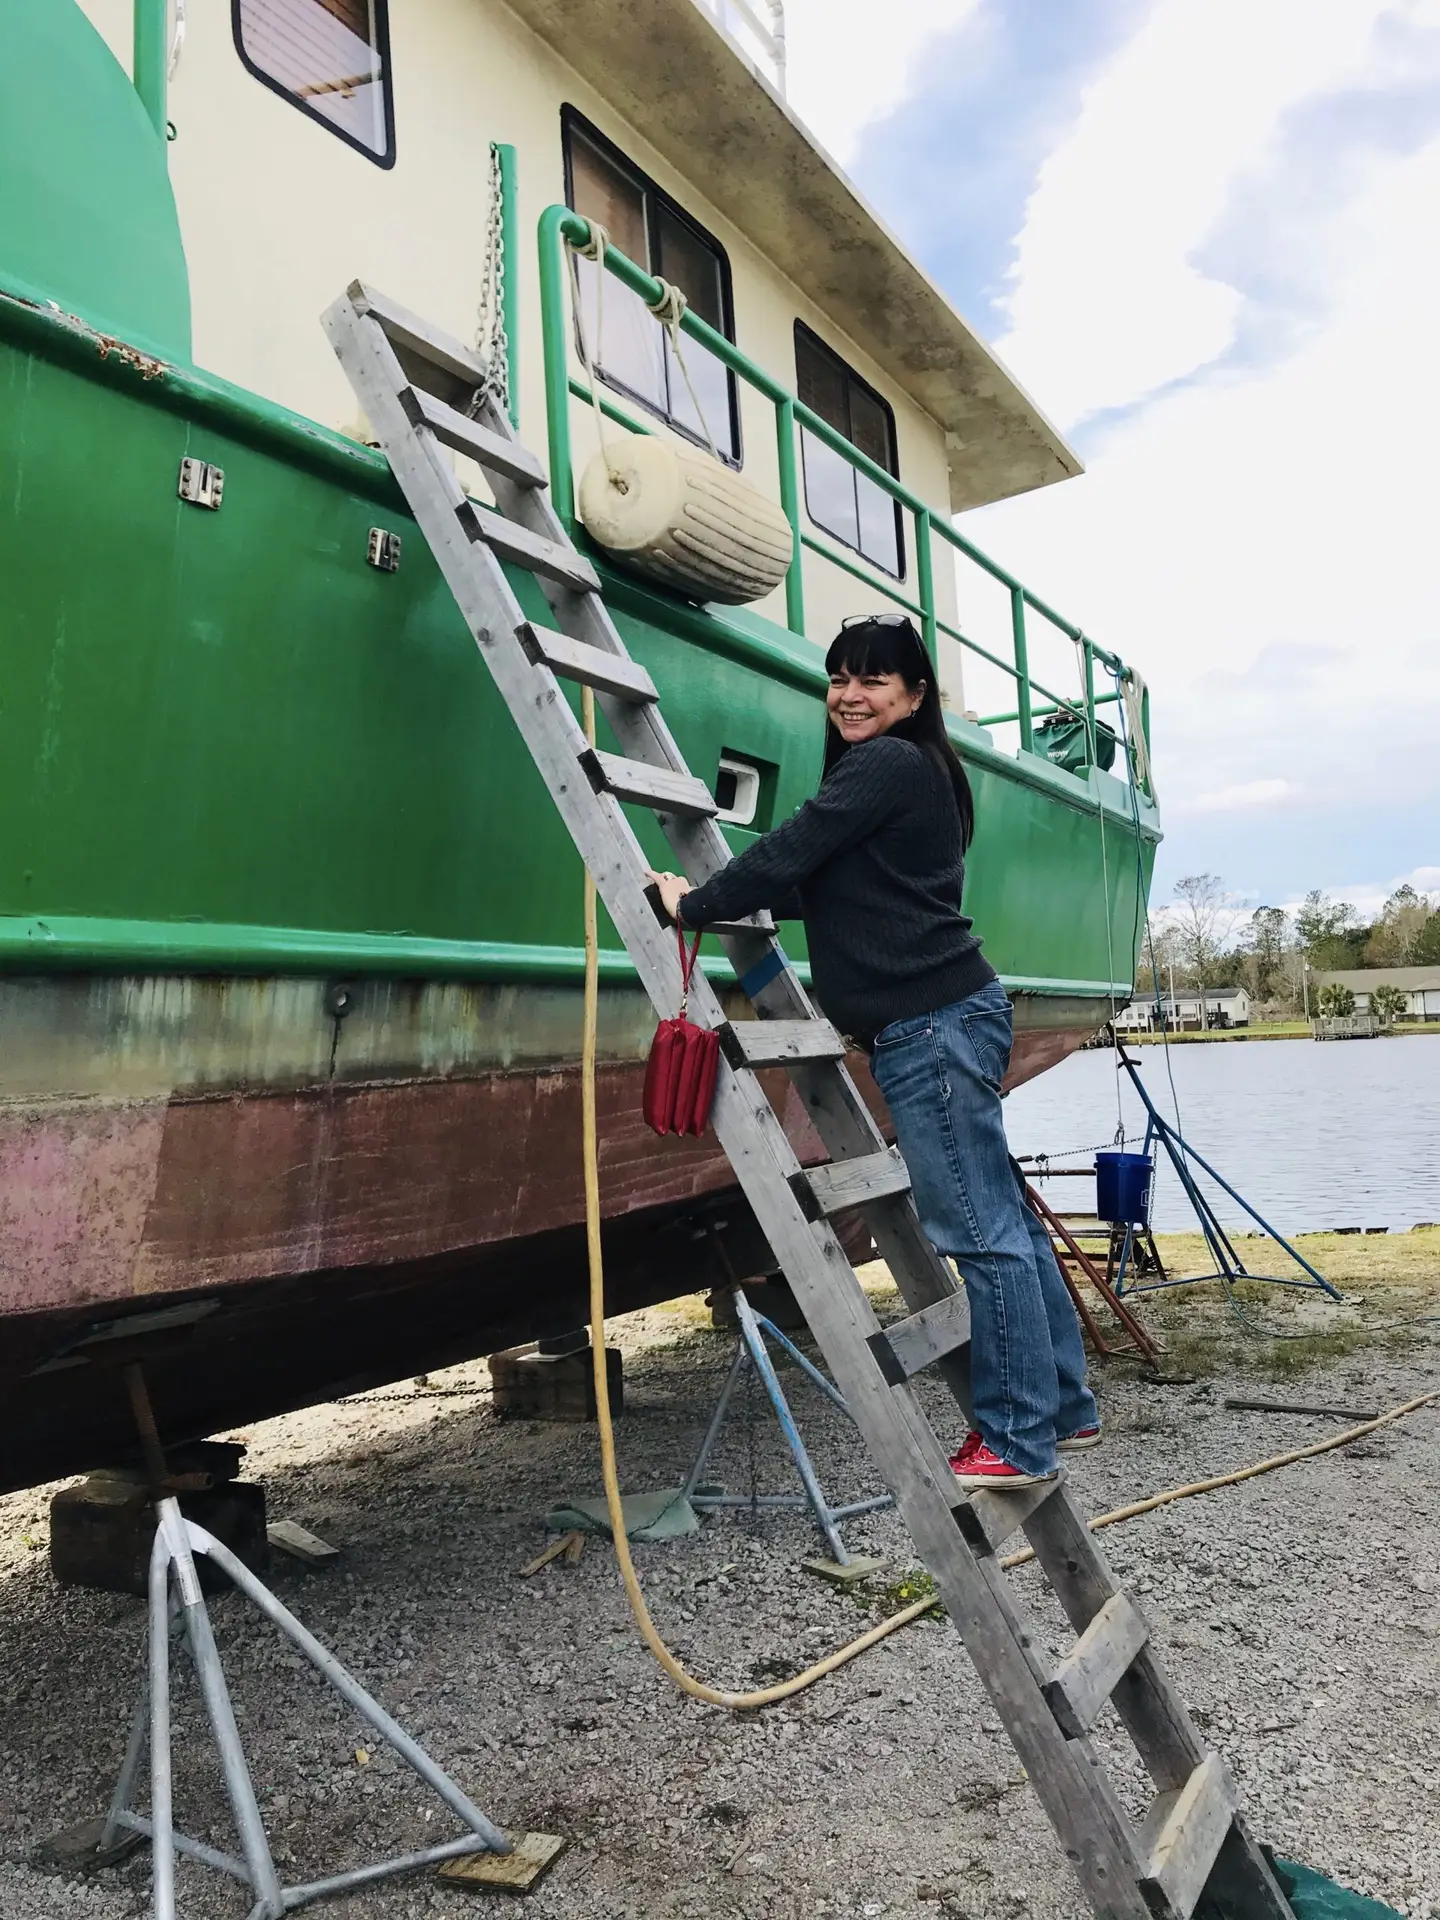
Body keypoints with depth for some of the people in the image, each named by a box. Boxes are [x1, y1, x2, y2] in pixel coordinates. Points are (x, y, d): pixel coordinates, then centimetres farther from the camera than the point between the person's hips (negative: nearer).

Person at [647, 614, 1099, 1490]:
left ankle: (1018, 1442, 3)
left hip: (932, 1026, -11)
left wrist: (696, 904, -3)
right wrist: (724, 903, 12)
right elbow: (820, 887, 21)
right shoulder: (913, 771, 22)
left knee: (981, 1233, -5)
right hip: (952, 1018, 11)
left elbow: (792, 853, -14)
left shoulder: (889, 764, -8)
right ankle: (1065, 1406, 26)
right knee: (1005, 1220, 15)